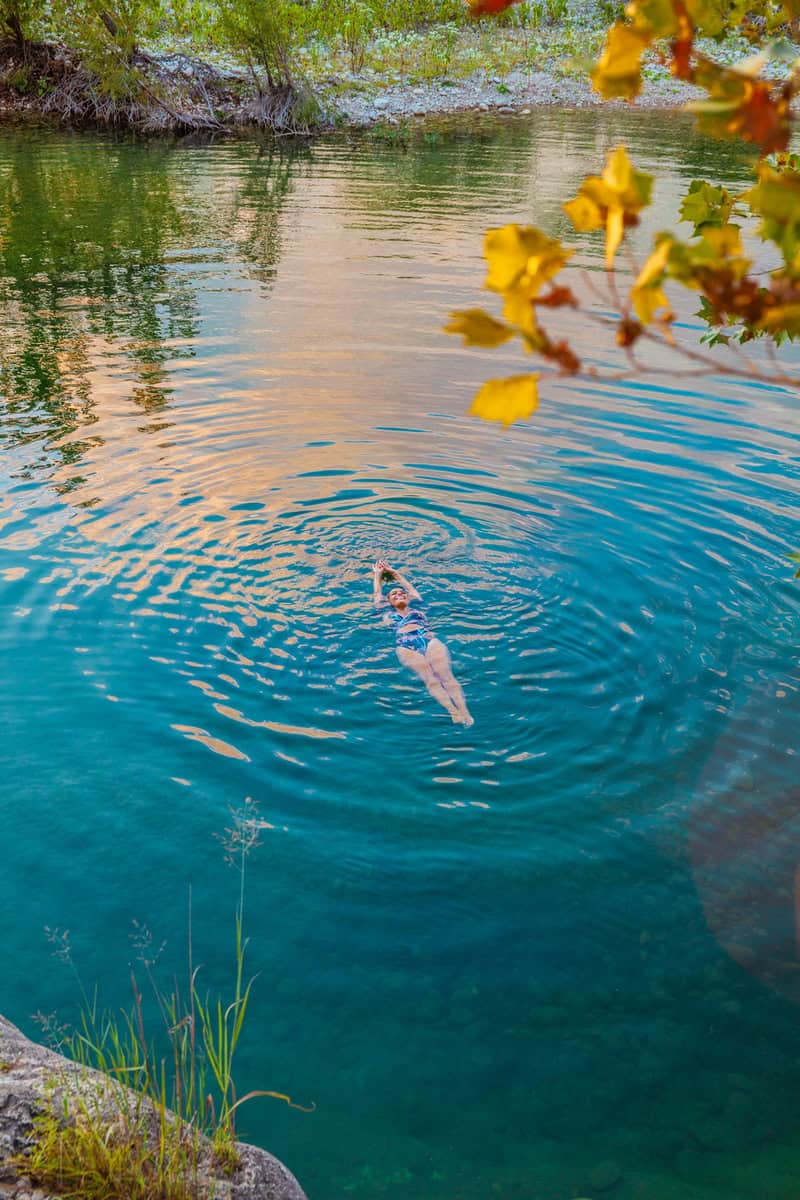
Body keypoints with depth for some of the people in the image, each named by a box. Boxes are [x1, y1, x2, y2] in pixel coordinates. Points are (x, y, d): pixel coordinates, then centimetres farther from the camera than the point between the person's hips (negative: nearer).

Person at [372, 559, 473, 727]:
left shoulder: (417, 607, 31)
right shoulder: (388, 614, 28)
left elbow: (410, 586, 44)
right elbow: (377, 594, 39)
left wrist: (391, 571, 57)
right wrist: (378, 574, 56)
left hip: (430, 641, 2)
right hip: (407, 648, -2)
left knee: (446, 676, -21)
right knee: (430, 680, -25)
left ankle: (464, 712, -37)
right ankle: (453, 712, -42)